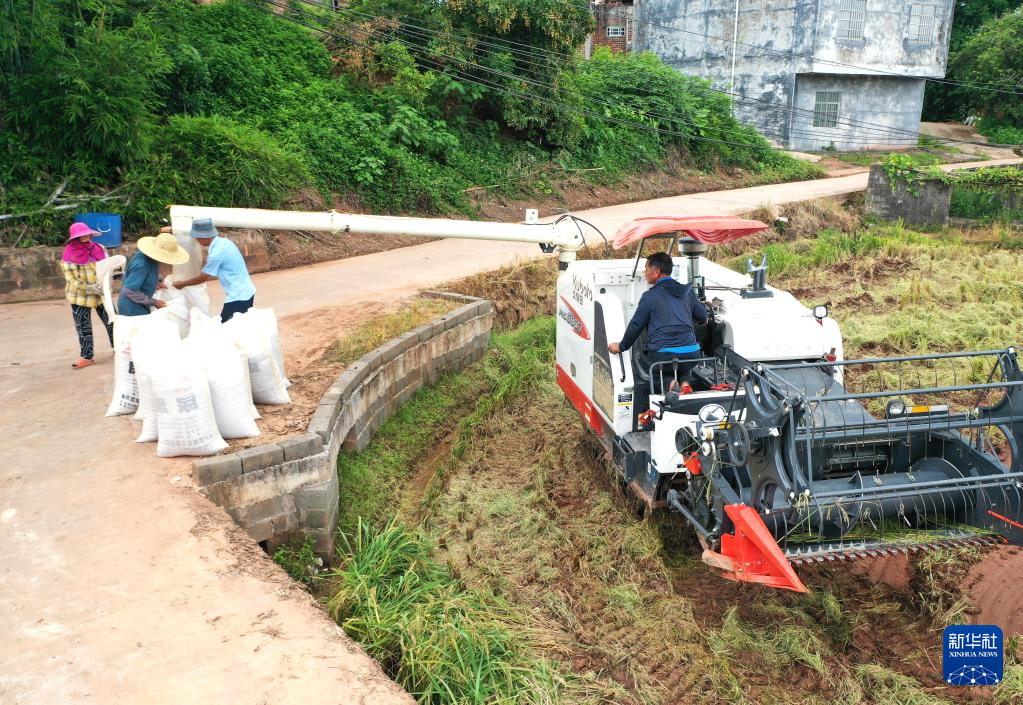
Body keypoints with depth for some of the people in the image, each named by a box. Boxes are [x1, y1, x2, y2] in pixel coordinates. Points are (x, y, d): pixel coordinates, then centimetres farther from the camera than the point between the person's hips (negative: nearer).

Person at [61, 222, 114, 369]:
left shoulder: (99, 248, -2)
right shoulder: (69, 256, -12)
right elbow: (71, 279, -14)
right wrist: (88, 288, -25)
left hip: (102, 293, 3)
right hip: (80, 297, -3)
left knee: (111, 321, 10)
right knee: (83, 327, 4)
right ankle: (86, 357, 13)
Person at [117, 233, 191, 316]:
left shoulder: (149, 258, -5)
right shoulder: (141, 265, -31)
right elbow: (129, 291, -28)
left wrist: (157, 282, 1)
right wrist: (153, 302, -22)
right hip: (132, 310, -9)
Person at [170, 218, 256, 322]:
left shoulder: (216, 253, -21)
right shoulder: (224, 242, 6)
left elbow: (203, 277, -7)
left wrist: (182, 284, 7)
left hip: (237, 297, -9)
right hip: (246, 292, 9)